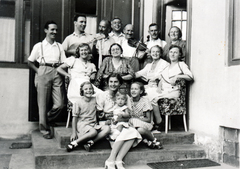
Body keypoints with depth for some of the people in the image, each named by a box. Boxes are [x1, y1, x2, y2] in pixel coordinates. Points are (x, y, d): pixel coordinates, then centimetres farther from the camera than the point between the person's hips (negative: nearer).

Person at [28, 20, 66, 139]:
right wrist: (38, 71, -2)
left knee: (59, 104, -3)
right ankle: (45, 129, 14)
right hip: (43, 74, -3)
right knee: (43, 104, 0)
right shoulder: (39, 46, 7)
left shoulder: (59, 46, 15)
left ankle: (49, 121, 24)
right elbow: (30, 62, 10)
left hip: (56, 74, 3)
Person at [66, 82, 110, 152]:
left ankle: (90, 142, -26)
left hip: (93, 124, 5)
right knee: (93, 131, -36)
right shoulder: (78, 102, -5)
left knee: (107, 128, -22)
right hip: (82, 124, -5)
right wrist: (74, 132, -9)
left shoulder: (95, 100, 7)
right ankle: (74, 143, -23)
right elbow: (74, 117, -4)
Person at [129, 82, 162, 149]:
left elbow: (148, 119, -11)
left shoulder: (145, 101, -9)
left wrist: (136, 118, -22)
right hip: (135, 123, 4)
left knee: (140, 130, -38)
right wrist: (130, 119, -21)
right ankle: (146, 140, -12)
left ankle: (154, 140, -8)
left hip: (146, 123, -3)